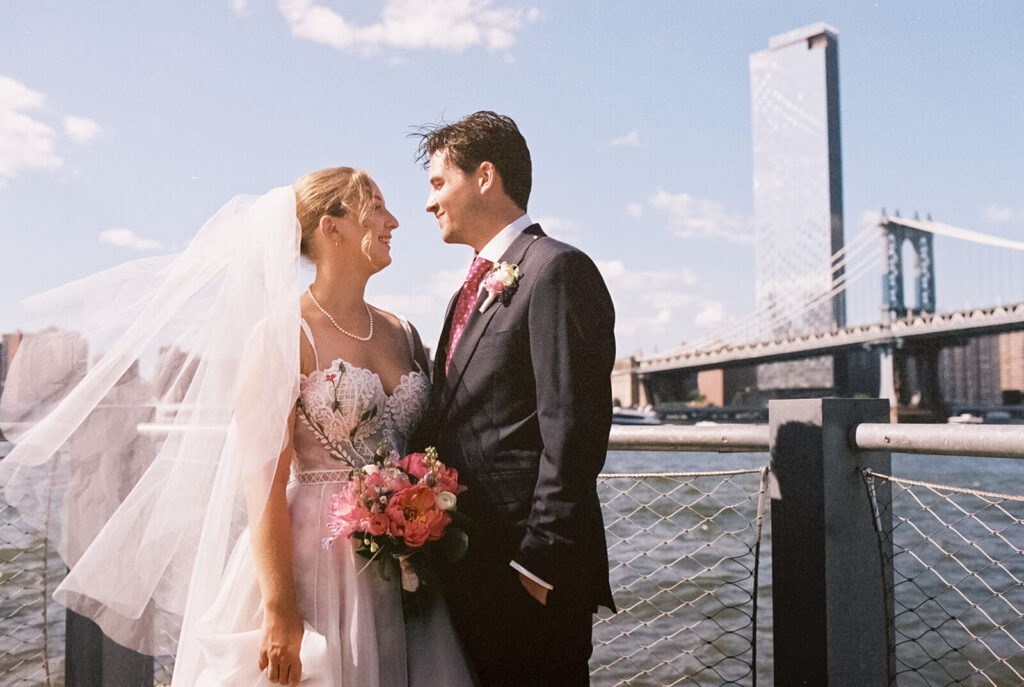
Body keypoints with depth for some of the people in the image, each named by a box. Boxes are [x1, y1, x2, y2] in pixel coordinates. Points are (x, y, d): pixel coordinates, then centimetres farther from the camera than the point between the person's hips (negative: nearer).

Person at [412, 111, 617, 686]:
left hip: (530, 576, -9)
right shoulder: (474, 287, 18)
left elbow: (571, 433, -19)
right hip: (468, 569, 9)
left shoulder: (557, 270, -12)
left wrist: (539, 562, -19)